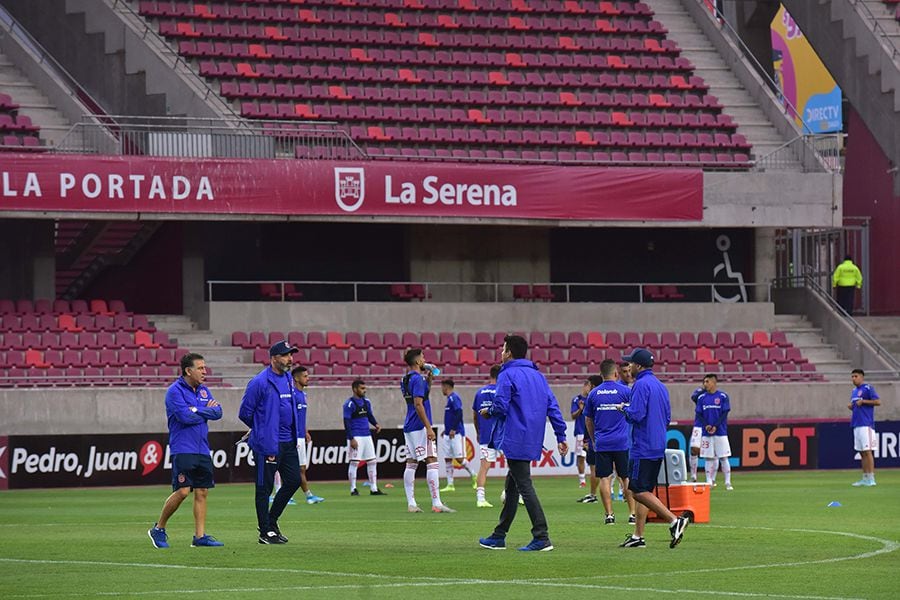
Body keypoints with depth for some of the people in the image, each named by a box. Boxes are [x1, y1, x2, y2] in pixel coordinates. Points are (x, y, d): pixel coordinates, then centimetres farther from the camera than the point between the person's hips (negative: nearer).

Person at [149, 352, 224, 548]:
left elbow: (217, 412, 5)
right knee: (182, 491, -13)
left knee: (202, 492, 4)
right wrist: (206, 411, -2)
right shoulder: (175, 391, -8)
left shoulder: (203, 391, 15)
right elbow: (185, 416, -19)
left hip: (202, 450, 7)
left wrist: (197, 411, -9)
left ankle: (200, 536, 7)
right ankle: (158, 529, 2)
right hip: (183, 450, -7)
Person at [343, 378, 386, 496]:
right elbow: (346, 422, -13)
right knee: (354, 462, -4)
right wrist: (351, 439, -18)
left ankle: (374, 489, 11)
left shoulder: (366, 402, 12)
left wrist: (376, 424, 3)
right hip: (356, 437, -7)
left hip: (367, 436, 7)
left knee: (372, 461, 6)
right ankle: (353, 489, 3)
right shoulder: (349, 404, -10)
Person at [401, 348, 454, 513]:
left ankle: (411, 504, 6)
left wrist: (429, 378, 19)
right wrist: (429, 428, -21)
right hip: (419, 427, -9)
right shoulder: (417, 379, -14)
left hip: (409, 428, 9)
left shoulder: (406, 379, 14)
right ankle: (436, 504, -14)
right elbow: (418, 404, -21)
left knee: (411, 463, 8)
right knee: (432, 462, -9)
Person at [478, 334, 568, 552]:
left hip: (515, 440, -9)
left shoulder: (507, 375, -8)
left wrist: (488, 411, 6)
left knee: (524, 486, -10)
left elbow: (501, 406, -17)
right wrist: (561, 436, 12)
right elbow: (552, 406, 12)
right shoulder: (538, 376, 15)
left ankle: (541, 538, -17)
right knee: (511, 486, 17)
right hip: (533, 441, 9)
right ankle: (499, 536, 25)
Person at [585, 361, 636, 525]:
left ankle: (609, 514, -1)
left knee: (604, 478, 3)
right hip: (622, 442, -1)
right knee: (627, 477, 5)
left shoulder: (593, 394, 4)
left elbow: (588, 421, 11)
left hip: (601, 443, 1)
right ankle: (633, 513, 3)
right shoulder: (625, 391, -3)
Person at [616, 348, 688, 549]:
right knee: (643, 491, 12)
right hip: (658, 447, 10)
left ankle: (674, 521, -19)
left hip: (643, 448, -10)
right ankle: (638, 536, 12)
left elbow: (636, 415, -22)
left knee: (639, 491, -9)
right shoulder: (660, 386, 16)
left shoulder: (641, 385, -14)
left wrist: (624, 408, -2)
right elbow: (667, 416, 20)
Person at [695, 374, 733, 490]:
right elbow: (699, 414, 6)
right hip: (706, 433, 3)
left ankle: (728, 482, 2)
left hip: (720, 431, -3)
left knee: (723, 458, -2)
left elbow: (725, 413, -4)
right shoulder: (701, 397, 8)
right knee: (708, 458, 3)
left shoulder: (723, 396, -1)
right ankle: (709, 481, 8)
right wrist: (706, 425, -11)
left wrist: (715, 426, -14)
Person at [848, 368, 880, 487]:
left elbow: (878, 402, -14)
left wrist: (863, 401, -16)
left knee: (867, 451, -10)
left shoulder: (868, 388, -6)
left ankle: (871, 478, -11)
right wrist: (851, 406, 8)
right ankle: (865, 479, 12)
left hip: (866, 424, -9)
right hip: (856, 425, 9)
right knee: (862, 452, 9)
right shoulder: (854, 391, 19)